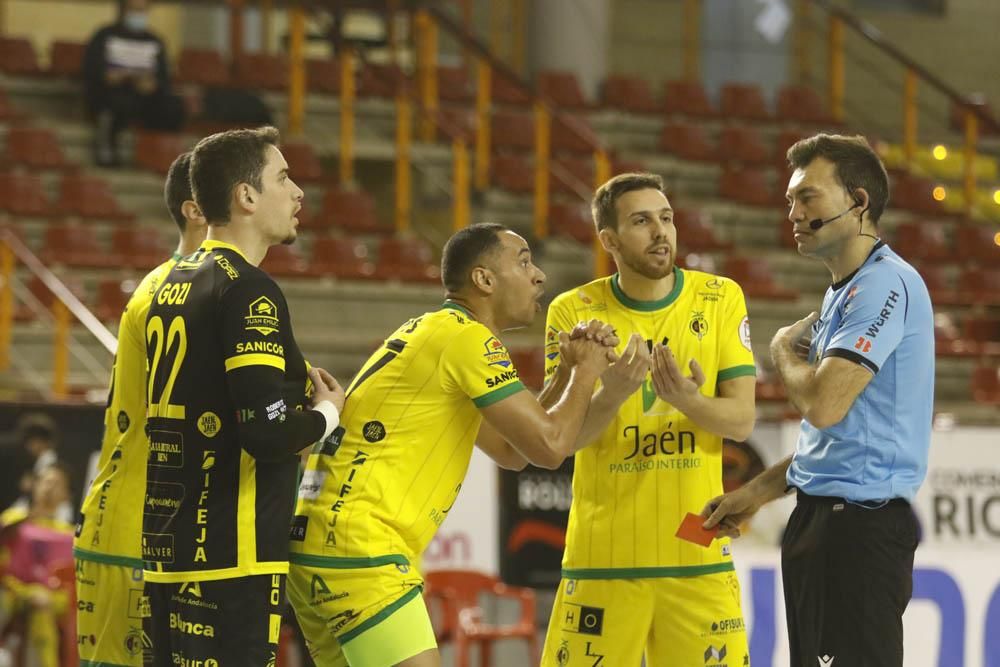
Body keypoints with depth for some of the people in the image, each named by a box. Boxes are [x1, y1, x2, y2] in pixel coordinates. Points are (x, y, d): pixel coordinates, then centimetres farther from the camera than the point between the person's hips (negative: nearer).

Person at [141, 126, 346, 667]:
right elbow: (267, 431, -22)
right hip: (230, 560, -9)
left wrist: (296, 384, 16)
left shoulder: (173, 284, 14)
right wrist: (327, 412, -2)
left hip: (167, 550, 9)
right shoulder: (248, 291, -13)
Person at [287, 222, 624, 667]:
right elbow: (548, 446, -10)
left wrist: (570, 372, 17)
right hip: (357, 551, -10)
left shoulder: (434, 333, 21)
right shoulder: (466, 336, -9)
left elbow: (511, 450, 26)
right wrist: (587, 372, 7)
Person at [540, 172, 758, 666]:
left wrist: (688, 401, -24)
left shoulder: (720, 298, 3)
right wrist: (616, 392, -26)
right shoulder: (573, 312, 0)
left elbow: (742, 420, -3)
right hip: (603, 549, -1)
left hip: (698, 550, 1)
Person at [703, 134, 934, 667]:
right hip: (821, 518, 10)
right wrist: (756, 493, 23)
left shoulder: (885, 285, -14)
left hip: (860, 523, -10)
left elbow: (823, 405, -23)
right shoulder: (844, 292, 19)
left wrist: (783, 349, -3)